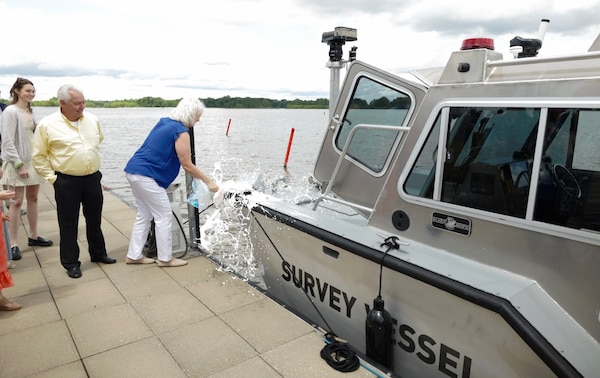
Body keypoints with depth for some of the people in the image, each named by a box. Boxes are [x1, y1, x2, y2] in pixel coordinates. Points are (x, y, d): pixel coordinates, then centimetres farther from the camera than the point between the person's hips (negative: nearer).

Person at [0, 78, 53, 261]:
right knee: (17, 202, -4)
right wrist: (19, 165, -18)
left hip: (33, 160, 7)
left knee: (33, 198, 13)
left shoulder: (29, 111, 10)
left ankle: (33, 236, 25)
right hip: (17, 163, -7)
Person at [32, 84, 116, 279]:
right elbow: (39, 157, -4)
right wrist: (52, 178, -7)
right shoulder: (47, 124, -10)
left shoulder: (92, 119, 2)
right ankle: (71, 263, 20)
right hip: (66, 182, -4)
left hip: (93, 178, 4)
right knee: (68, 225, 6)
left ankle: (98, 253, 34)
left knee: (94, 220, 17)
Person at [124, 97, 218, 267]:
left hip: (134, 171, 10)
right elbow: (187, 166, -12)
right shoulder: (181, 132, -13)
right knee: (164, 216, 1)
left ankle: (134, 255, 22)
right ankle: (165, 258, 10)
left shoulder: (164, 121, 13)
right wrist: (209, 182, -5)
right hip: (145, 175, -10)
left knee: (144, 215, 16)